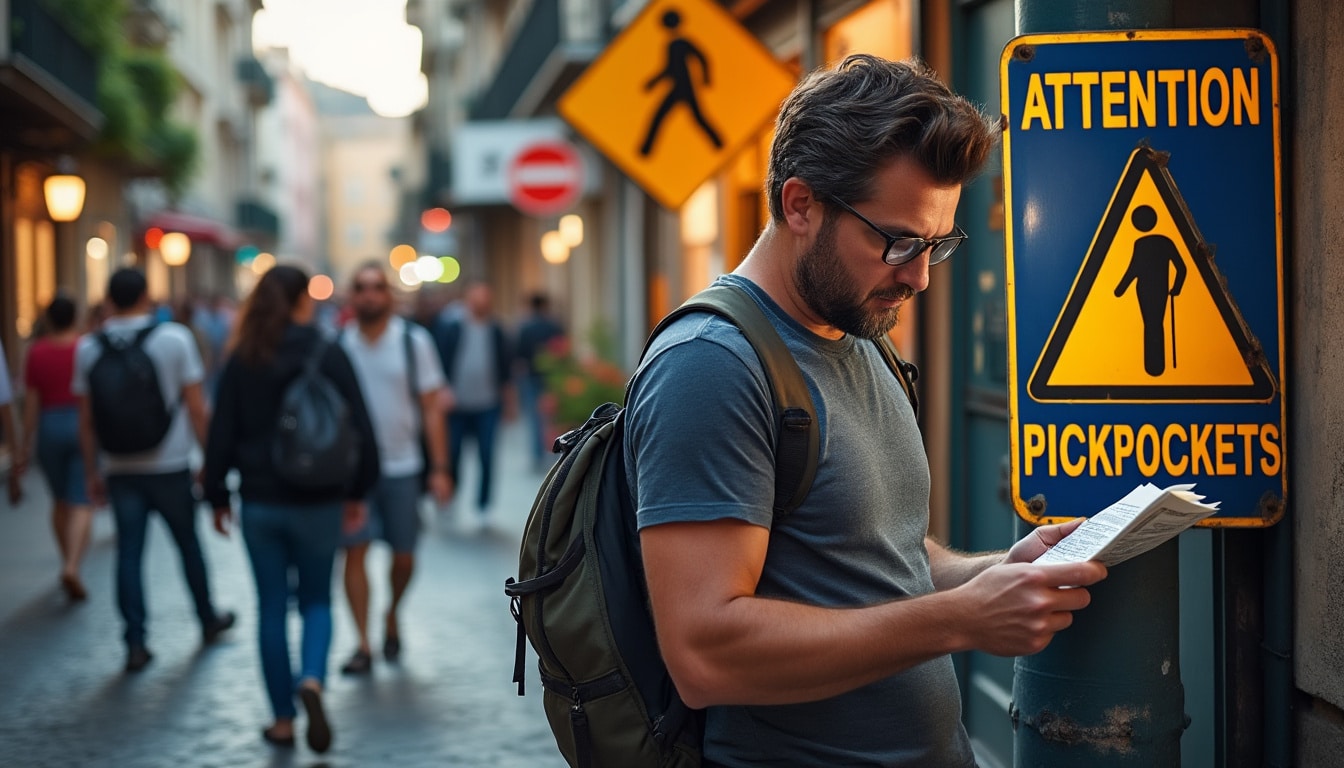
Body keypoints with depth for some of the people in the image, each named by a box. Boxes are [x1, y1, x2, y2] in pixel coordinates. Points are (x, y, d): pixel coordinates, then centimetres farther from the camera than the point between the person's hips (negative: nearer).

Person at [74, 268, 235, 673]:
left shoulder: (88, 348, 0)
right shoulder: (174, 339, -8)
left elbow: (86, 420, 3)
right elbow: (196, 408, -8)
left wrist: (92, 472, 12)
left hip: (120, 469, 2)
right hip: (170, 466, -1)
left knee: (128, 553, 4)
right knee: (188, 544, 15)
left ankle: (135, 643, 0)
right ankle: (209, 620, 31)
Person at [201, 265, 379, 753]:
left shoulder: (242, 360, -2)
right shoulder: (329, 356, -6)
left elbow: (222, 433, 0)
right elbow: (359, 427, -4)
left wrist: (217, 495, 10)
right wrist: (358, 491, 8)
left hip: (260, 502, 1)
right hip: (319, 502, -1)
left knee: (271, 607, 10)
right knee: (316, 601, 13)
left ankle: (283, 720, 13)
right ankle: (312, 680, -14)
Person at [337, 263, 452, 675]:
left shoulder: (414, 341, -1)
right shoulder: (339, 345, 2)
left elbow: (431, 409, -1)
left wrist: (439, 468, -7)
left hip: (402, 466, 0)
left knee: (403, 557, 7)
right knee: (354, 552, -8)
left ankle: (392, 618, 34)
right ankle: (363, 645, -3)